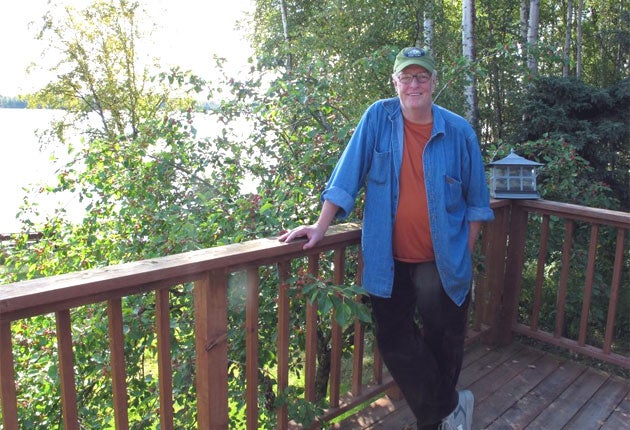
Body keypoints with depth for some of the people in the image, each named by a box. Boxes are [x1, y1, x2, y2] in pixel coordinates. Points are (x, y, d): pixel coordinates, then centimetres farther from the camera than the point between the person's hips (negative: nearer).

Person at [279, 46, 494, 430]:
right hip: (389, 261, 1)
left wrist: (466, 253, 4)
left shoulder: (459, 131, -2)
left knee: (443, 339, 10)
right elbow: (348, 175, -4)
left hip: (443, 262, 0)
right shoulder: (378, 118, -3)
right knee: (395, 342, 4)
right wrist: (321, 226, -9)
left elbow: (476, 201, 6)